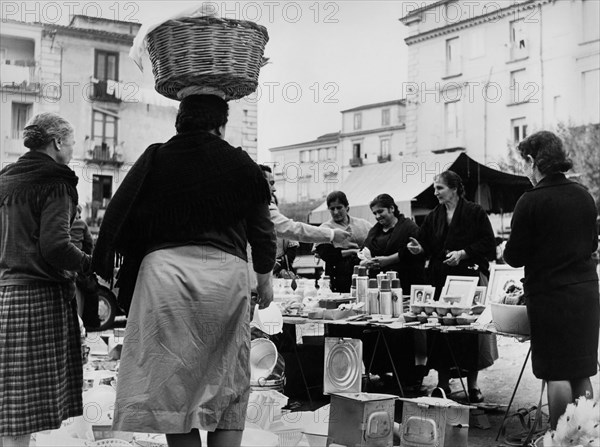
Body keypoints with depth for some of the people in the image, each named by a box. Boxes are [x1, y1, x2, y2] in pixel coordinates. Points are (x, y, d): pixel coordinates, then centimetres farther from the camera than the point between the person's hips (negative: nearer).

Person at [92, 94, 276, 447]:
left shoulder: (155, 159, 8)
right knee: (229, 390, 11)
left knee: (175, 390, 7)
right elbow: (261, 230, 12)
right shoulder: (240, 163, 8)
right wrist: (265, 279, 26)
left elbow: (119, 218, 6)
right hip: (226, 271, 0)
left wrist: (109, 272, 18)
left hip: (163, 268, 0)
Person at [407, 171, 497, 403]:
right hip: (440, 279, 4)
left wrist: (463, 253, -15)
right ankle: (442, 382, 10)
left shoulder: (475, 213, -1)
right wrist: (419, 248, -11)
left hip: (469, 277, -3)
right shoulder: (433, 217, 12)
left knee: (469, 329, -1)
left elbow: (488, 244, -6)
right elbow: (427, 247, 11)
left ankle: (473, 384, 11)